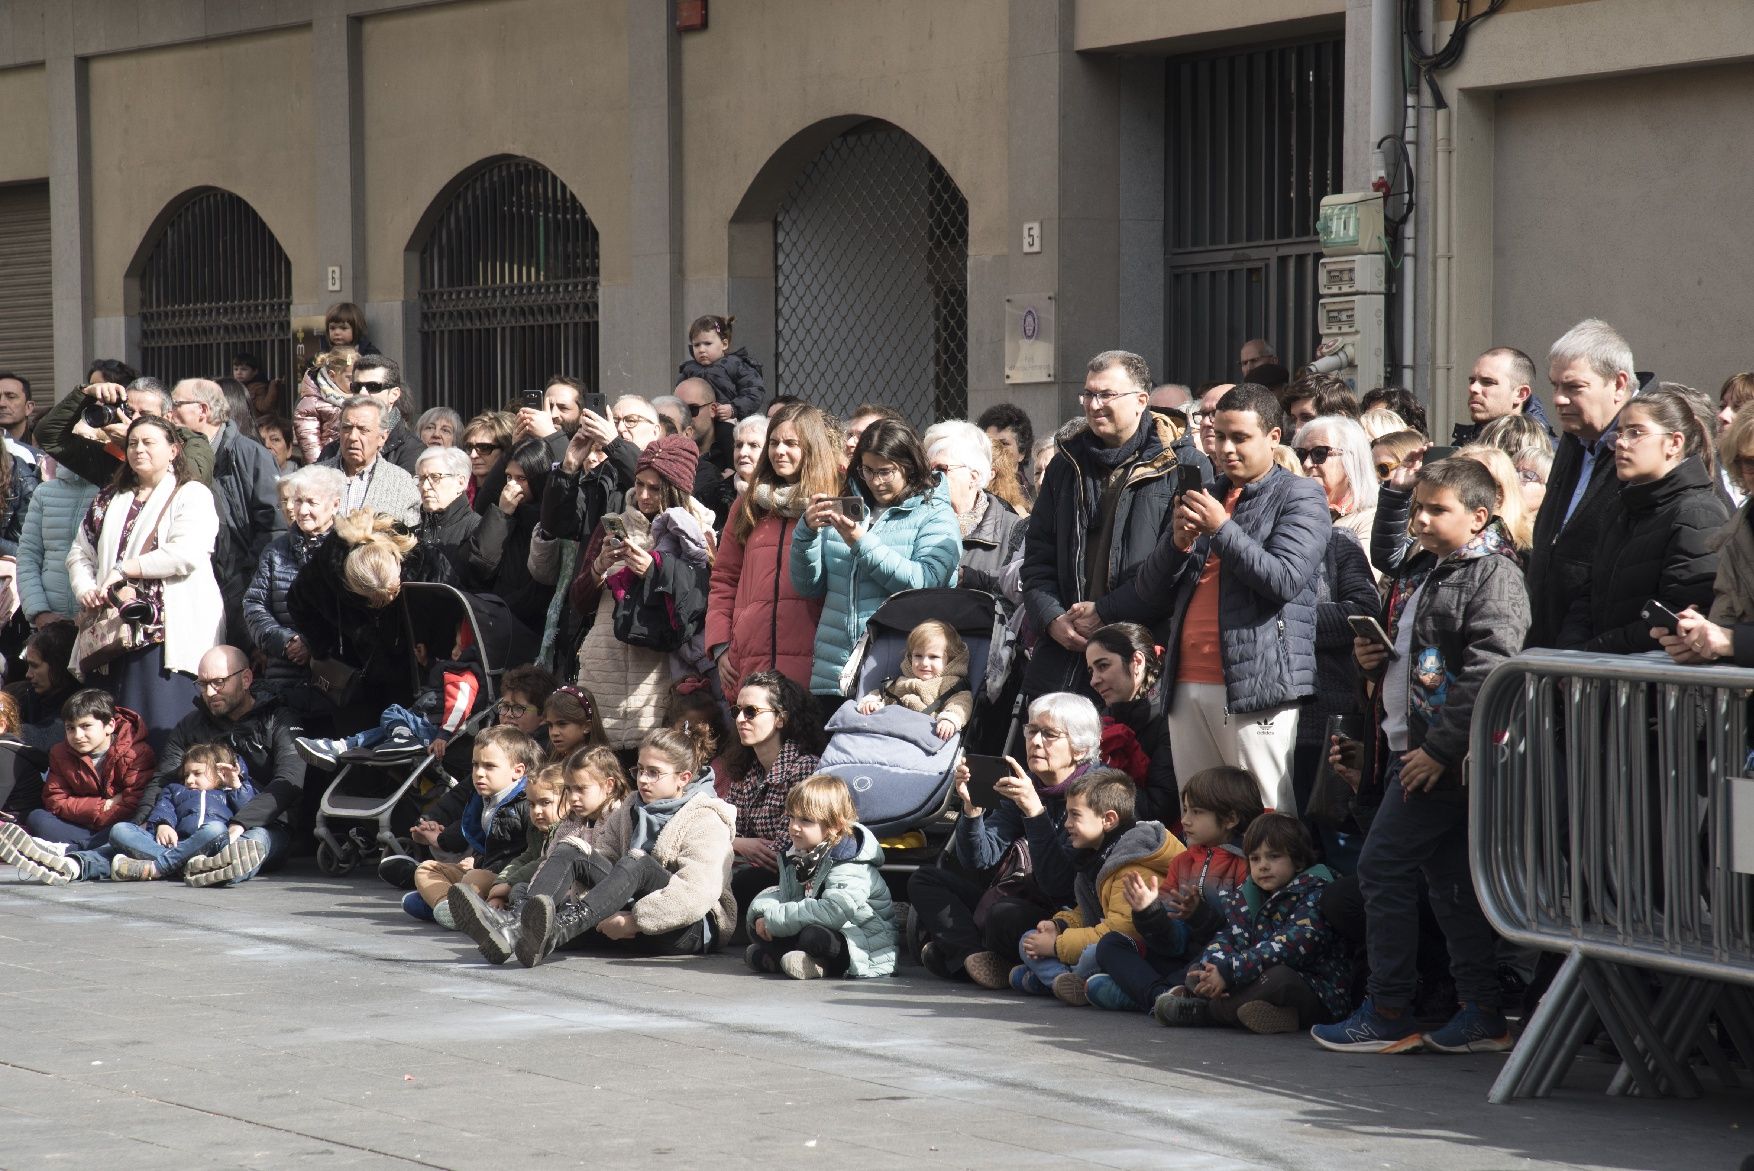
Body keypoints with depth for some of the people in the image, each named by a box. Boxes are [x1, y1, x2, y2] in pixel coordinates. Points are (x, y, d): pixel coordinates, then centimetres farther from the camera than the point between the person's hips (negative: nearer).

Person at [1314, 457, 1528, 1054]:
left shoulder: (1492, 575, -11)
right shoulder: (1414, 574, 17)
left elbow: (1486, 674, -21)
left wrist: (1439, 748, -23)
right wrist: (1372, 656, 9)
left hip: (1447, 756, -9)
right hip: (1406, 748, 9)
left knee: (1382, 866, -9)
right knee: (1449, 880, 9)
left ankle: (1388, 1016, -3)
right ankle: (1482, 1016, 13)